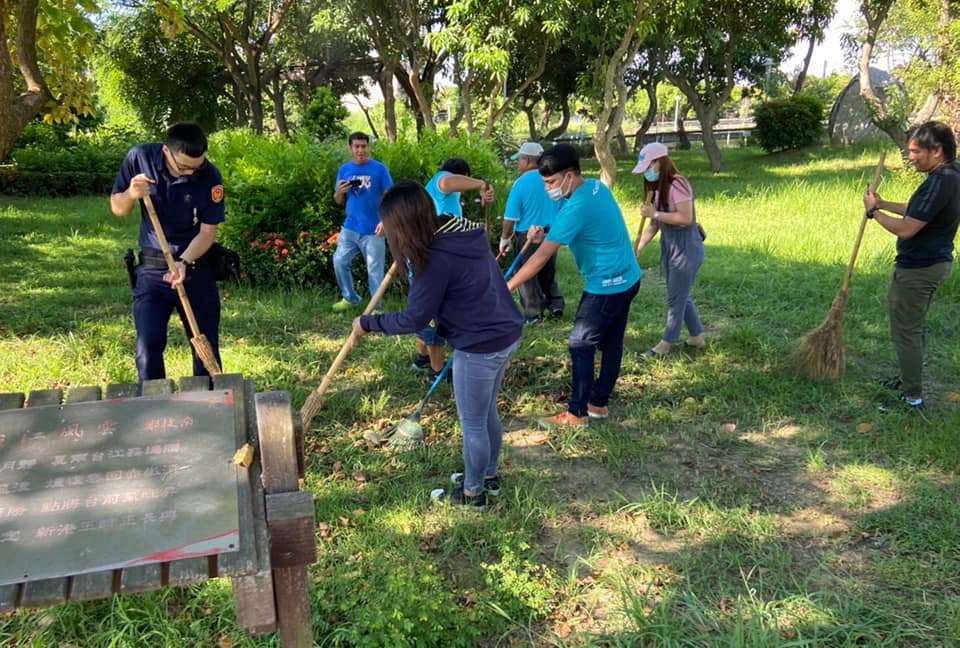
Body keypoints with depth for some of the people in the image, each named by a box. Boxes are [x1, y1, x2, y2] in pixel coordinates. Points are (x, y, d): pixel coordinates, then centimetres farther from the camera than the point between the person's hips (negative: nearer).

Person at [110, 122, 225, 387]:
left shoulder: (210, 177, -15)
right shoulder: (140, 158, -10)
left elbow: (208, 231, -11)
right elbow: (117, 208, 2)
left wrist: (185, 262, -27)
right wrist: (131, 195, -21)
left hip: (197, 268, 0)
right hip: (151, 269, 1)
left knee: (206, 345, 9)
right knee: (149, 347, -3)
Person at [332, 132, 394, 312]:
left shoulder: (379, 168, -5)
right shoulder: (344, 170, 7)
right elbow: (339, 201, 13)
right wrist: (340, 191, -10)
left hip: (373, 230, -4)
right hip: (350, 228, 4)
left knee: (374, 269, 2)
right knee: (339, 262, 6)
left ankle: (376, 307, 13)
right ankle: (350, 298, 25)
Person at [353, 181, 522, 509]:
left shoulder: (438, 258, -25)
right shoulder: (462, 230, 2)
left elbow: (414, 319, -18)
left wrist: (367, 323, -6)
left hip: (480, 348, -9)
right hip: (505, 334, 10)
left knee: (472, 424, 11)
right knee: (487, 412, 26)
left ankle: (473, 492, 31)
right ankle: (489, 475, 45)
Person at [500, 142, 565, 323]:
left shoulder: (521, 183, -16)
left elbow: (510, 218, -15)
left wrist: (504, 238, 0)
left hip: (527, 236, -5)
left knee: (527, 276, 7)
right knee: (548, 272, 22)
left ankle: (534, 313, 12)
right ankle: (556, 304, 22)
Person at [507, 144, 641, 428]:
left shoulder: (576, 207, -25)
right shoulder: (597, 186, 4)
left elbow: (541, 257, -23)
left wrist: (508, 286, -17)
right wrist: (546, 234, 0)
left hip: (607, 286, -10)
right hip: (626, 279, 10)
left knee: (580, 345, -1)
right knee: (611, 343, 15)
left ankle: (577, 413, 8)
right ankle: (598, 403, 27)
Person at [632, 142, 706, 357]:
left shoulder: (677, 184, -18)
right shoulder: (658, 188, 9)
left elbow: (686, 218, -27)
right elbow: (654, 225, 9)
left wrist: (655, 213, -22)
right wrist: (637, 249, 2)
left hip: (686, 248, -9)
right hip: (669, 247, 9)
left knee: (676, 298, 2)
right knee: (681, 296, 17)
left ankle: (666, 344, 13)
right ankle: (697, 337, 31)